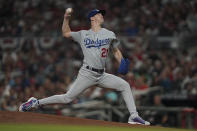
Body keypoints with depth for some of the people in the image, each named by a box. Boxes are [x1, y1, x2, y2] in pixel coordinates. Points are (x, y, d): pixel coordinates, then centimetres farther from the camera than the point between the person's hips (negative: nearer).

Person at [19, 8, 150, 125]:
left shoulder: (109, 34, 11)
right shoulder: (83, 34, 8)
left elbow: (116, 51, 18)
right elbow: (66, 33, 17)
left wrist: (122, 63, 1)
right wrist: (66, 18, 3)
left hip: (102, 75, 3)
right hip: (87, 74, -3)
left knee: (125, 85, -11)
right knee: (67, 98, -9)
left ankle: (134, 116, -10)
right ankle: (36, 102, 2)